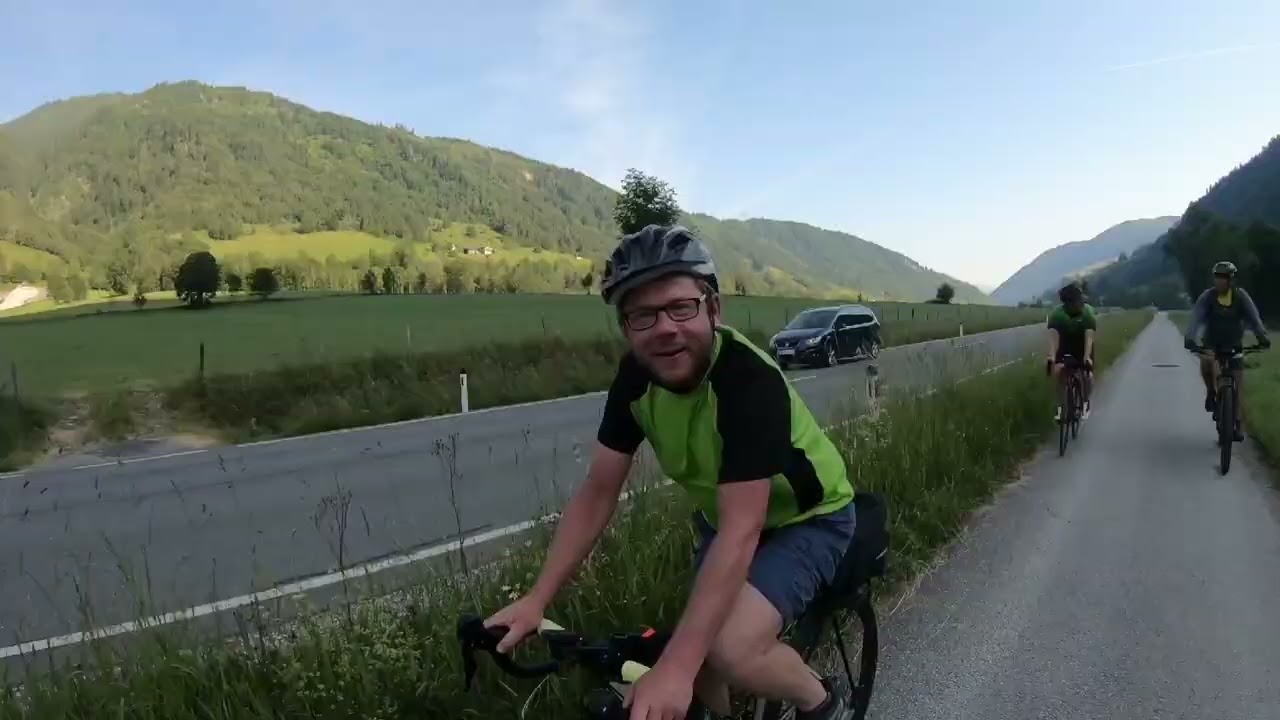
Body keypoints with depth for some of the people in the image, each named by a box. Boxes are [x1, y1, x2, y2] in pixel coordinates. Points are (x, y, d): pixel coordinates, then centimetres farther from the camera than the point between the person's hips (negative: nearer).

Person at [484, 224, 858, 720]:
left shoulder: (750, 380, -35)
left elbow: (741, 532, -40)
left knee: (729, 650, -25)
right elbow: (598, 493, -13)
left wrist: (673, 668, -46)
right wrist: (535, 600, -21)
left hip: (807, 519, -6)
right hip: (721, 515, 6)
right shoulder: (636, 376, -17)